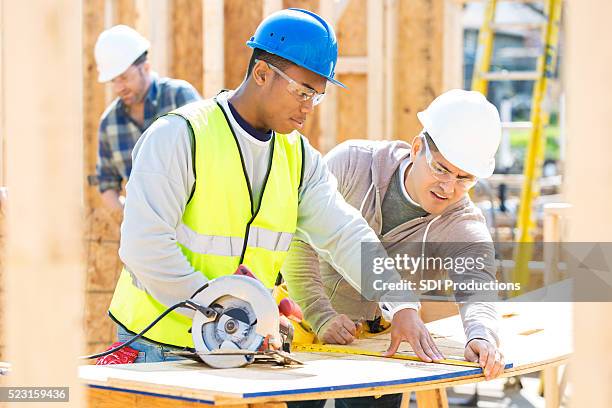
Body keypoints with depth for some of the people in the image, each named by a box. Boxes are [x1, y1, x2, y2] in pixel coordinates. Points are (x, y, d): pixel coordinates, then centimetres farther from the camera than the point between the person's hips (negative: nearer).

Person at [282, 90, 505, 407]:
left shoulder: (464, 226, -14)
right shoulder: (351, 163, -17)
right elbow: (297, 240, -17)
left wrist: (481, 336, -55)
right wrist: (321, 318, -27)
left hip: (377, 341, 2)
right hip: (302, 320, -2)